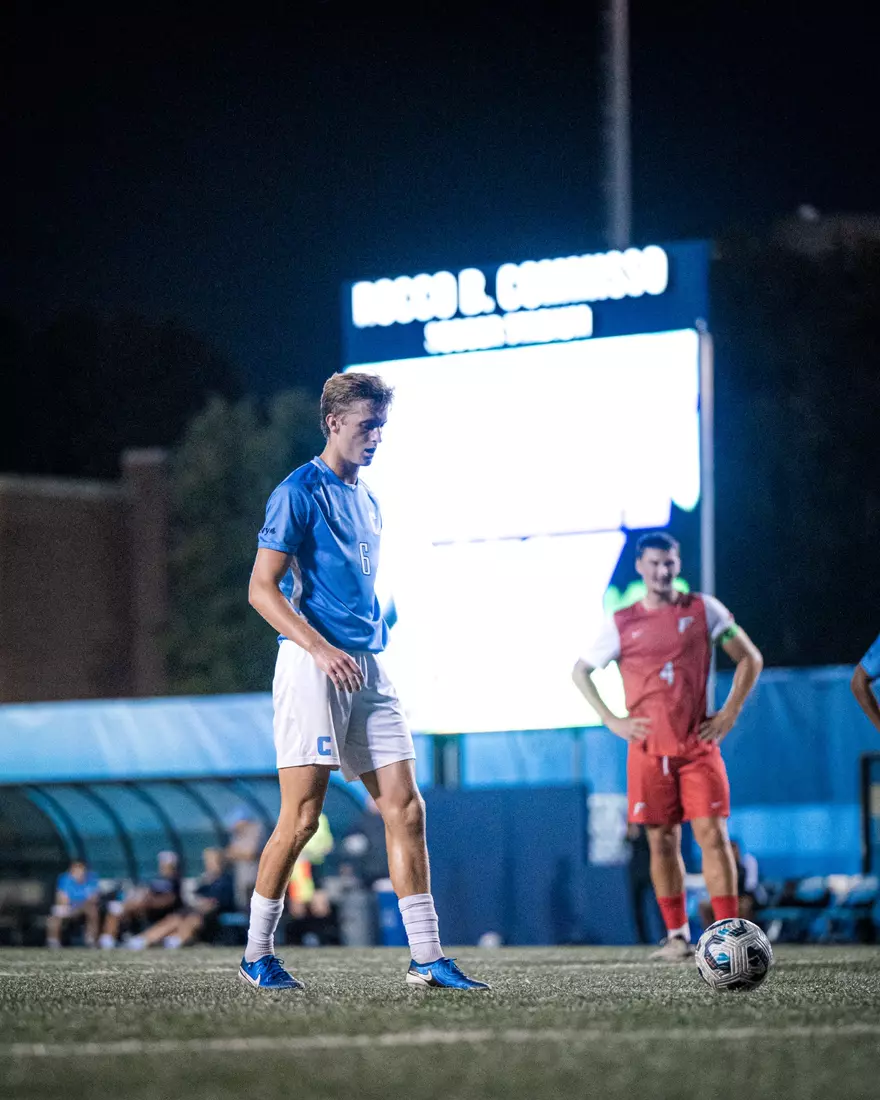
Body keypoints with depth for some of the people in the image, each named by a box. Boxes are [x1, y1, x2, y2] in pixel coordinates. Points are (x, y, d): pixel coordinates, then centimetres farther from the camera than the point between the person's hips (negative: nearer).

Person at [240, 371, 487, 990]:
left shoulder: (368, 503, 20)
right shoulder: (300, 493, -5)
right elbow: (263, 589, -11)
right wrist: (321, 649, -22)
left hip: (367, 670, 8)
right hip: (311, 665, -8)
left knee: (405, 807, -1)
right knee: (302, 816, -7)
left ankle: (428, 957, -1)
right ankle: (257, 956, 6)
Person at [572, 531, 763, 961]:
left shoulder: (703, 610, 3)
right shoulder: (622, 623, 5)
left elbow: (750, 659, 8)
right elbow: (581, 672, 13)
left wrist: (729, 712, 0)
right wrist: (611, 720, 2)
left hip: (699, 745, -1)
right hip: (648, 749, 1)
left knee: (712, 834, -10)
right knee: (662, 841, 4)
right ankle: (677, 936, 12)